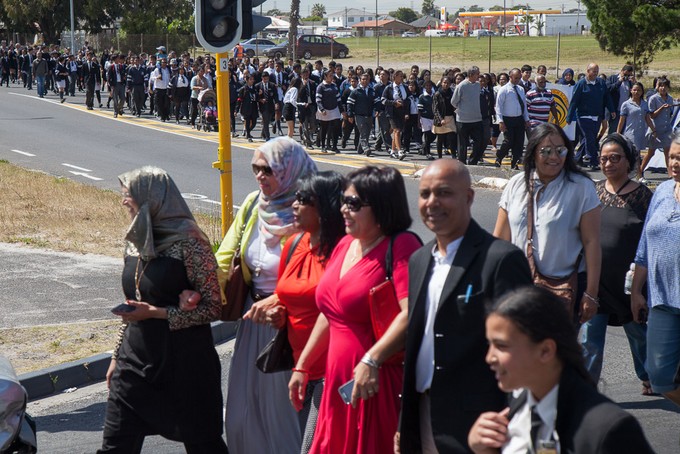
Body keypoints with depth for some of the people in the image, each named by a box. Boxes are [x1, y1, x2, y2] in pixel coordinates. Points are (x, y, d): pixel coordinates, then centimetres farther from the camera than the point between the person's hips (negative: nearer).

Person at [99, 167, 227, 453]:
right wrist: (117, 356, 19)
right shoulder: (135, 242, 9)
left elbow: (212, 308, -14)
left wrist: (156, 313, -20)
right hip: (136, 361, 7)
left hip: (183, 364, -7)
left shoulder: (189, 243, -13)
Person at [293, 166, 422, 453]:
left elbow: (411, 314, -27)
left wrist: (371, 360, -33)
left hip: (379, 383, -8)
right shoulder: (345, 245, 11)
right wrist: (302, 366, 22)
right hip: (338, 381, 8)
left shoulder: (401, 246, -14)